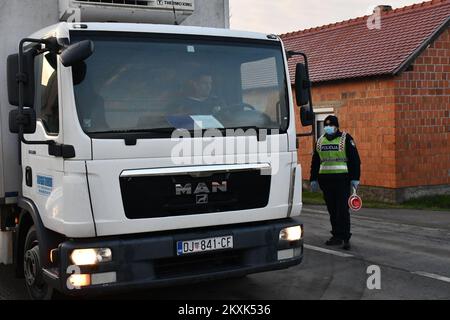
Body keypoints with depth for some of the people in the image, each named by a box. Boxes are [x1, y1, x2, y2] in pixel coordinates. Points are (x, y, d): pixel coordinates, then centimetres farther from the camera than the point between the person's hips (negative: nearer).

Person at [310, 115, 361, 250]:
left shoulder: (346, 139, -1)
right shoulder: (320, 141, 14)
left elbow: (355, 159, -4)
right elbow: (315, 162, 19)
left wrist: (355, 178, -10)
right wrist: (313, 179, 14)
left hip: (342, 180, -5)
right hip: (326, 180, 5)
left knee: (342, 209, -8)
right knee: (332, 210, 9)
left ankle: (345, 238, -6)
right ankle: (337, 236, 18)